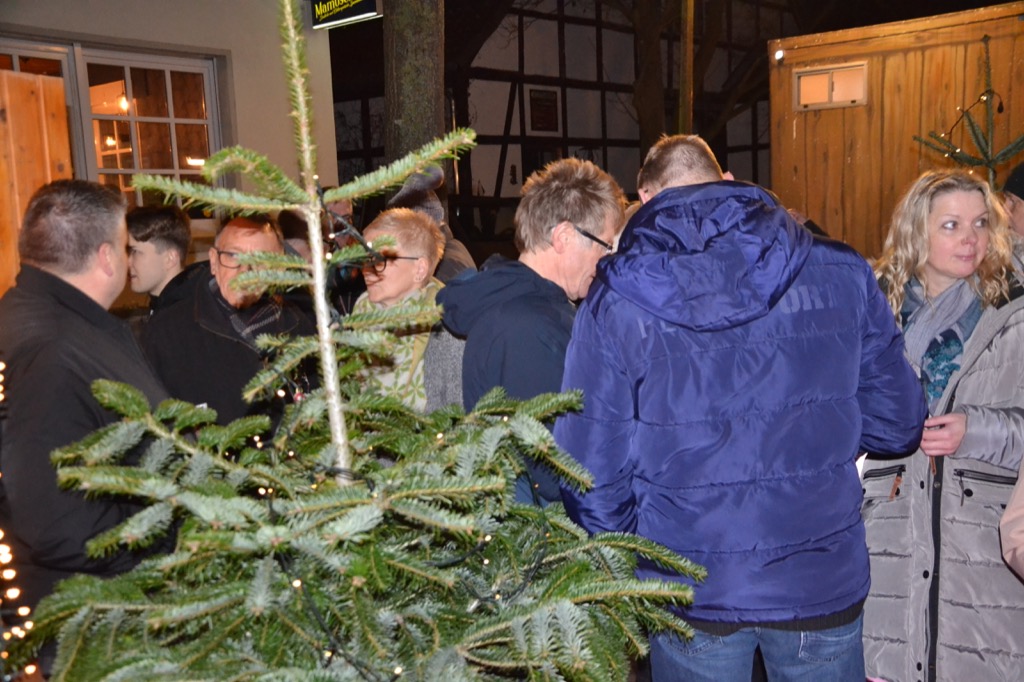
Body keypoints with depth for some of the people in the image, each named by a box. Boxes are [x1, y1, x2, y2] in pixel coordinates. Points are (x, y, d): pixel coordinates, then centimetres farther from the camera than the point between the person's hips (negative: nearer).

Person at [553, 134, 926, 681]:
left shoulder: (615, 299, -12)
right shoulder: (840, 275, -6)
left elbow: (594, 479, -10)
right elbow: (897, 426, 1)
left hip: (689, 593, -1)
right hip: (822, 583, 2)